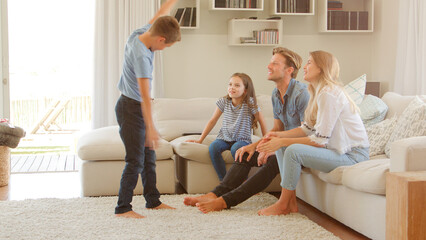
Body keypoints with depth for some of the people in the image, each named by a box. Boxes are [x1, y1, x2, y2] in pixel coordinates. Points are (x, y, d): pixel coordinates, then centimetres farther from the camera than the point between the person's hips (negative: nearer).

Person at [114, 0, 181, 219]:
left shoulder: (140, 34, -1)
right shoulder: (141, 55, -26)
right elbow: (144, 94, -30)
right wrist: (150, 127, -32)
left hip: (137, 109, 10)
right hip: (131, 108, -10)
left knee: (149, 157, 14)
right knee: (135, 161, -7)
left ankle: (153, 201, 24)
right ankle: (122, 207, 1)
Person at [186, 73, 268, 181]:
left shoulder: (250, 103, -12)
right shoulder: (224, 101, -2)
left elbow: (261, 121, -3)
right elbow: (213, 120, 7)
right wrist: (200, 140, 6)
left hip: (242, 140, -3)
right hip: (224, 138, 3)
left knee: (235, 149, -38)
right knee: (213, 147, -29)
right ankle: (223, 180, -16)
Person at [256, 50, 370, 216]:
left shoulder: (329, 94, -20)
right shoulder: (318, 92, 12)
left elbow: (320, 140, -23)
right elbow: (308, 128, 11)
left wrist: (282, 142, -18)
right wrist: (280, 135, -3)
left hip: (353, 154, -10)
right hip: (337, 148, 10)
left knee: (293, 151, -25)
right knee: (282, 147, 2)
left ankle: (283, 205, -8)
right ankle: (291, 203, 0)